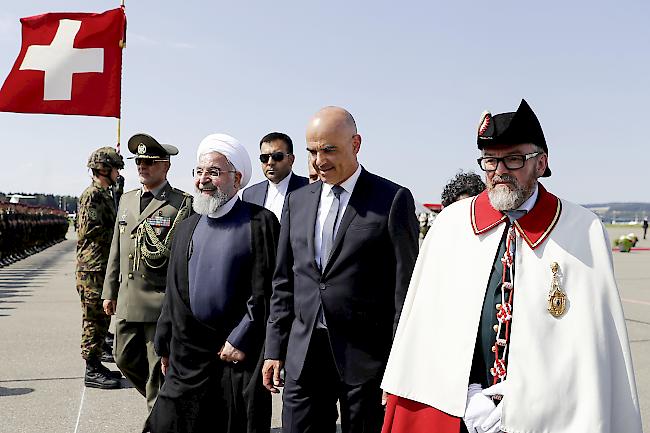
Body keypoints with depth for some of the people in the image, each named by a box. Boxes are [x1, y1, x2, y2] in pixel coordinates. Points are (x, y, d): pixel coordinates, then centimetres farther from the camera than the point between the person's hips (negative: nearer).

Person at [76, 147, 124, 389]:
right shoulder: (92, 195, -13)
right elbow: (94, 232, -19)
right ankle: (92, 371, 2)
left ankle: (96, 365, 23)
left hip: (103, 269, 10)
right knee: (94, 321, -4)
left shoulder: (105, 195, 17)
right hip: (93, 270, -10)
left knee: (101, 320, 15)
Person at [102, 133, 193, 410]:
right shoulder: (126, 200, 13)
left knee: (159, 367, 1)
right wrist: (109, 291, 15)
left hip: (162, 303, -6)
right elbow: (116, 249, 17)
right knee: (125, 359, 14)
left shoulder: (183, 204, -7)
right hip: (127, 302, 7)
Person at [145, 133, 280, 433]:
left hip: (240, 355, -5)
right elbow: (174, 294, 16)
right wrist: (166, 346, 15)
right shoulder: (187, 228, 13)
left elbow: (265, 291, -10)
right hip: (188, 357, 5)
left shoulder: (259, 222, -6)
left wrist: (241, 340, -11)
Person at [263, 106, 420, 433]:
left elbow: (404, 286, -6)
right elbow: (284, 281, 13)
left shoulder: (393, 200, -5)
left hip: (365, 356, -4)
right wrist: (275, 349, 9)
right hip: (303, 354, 4)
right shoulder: (298, 201, 10)